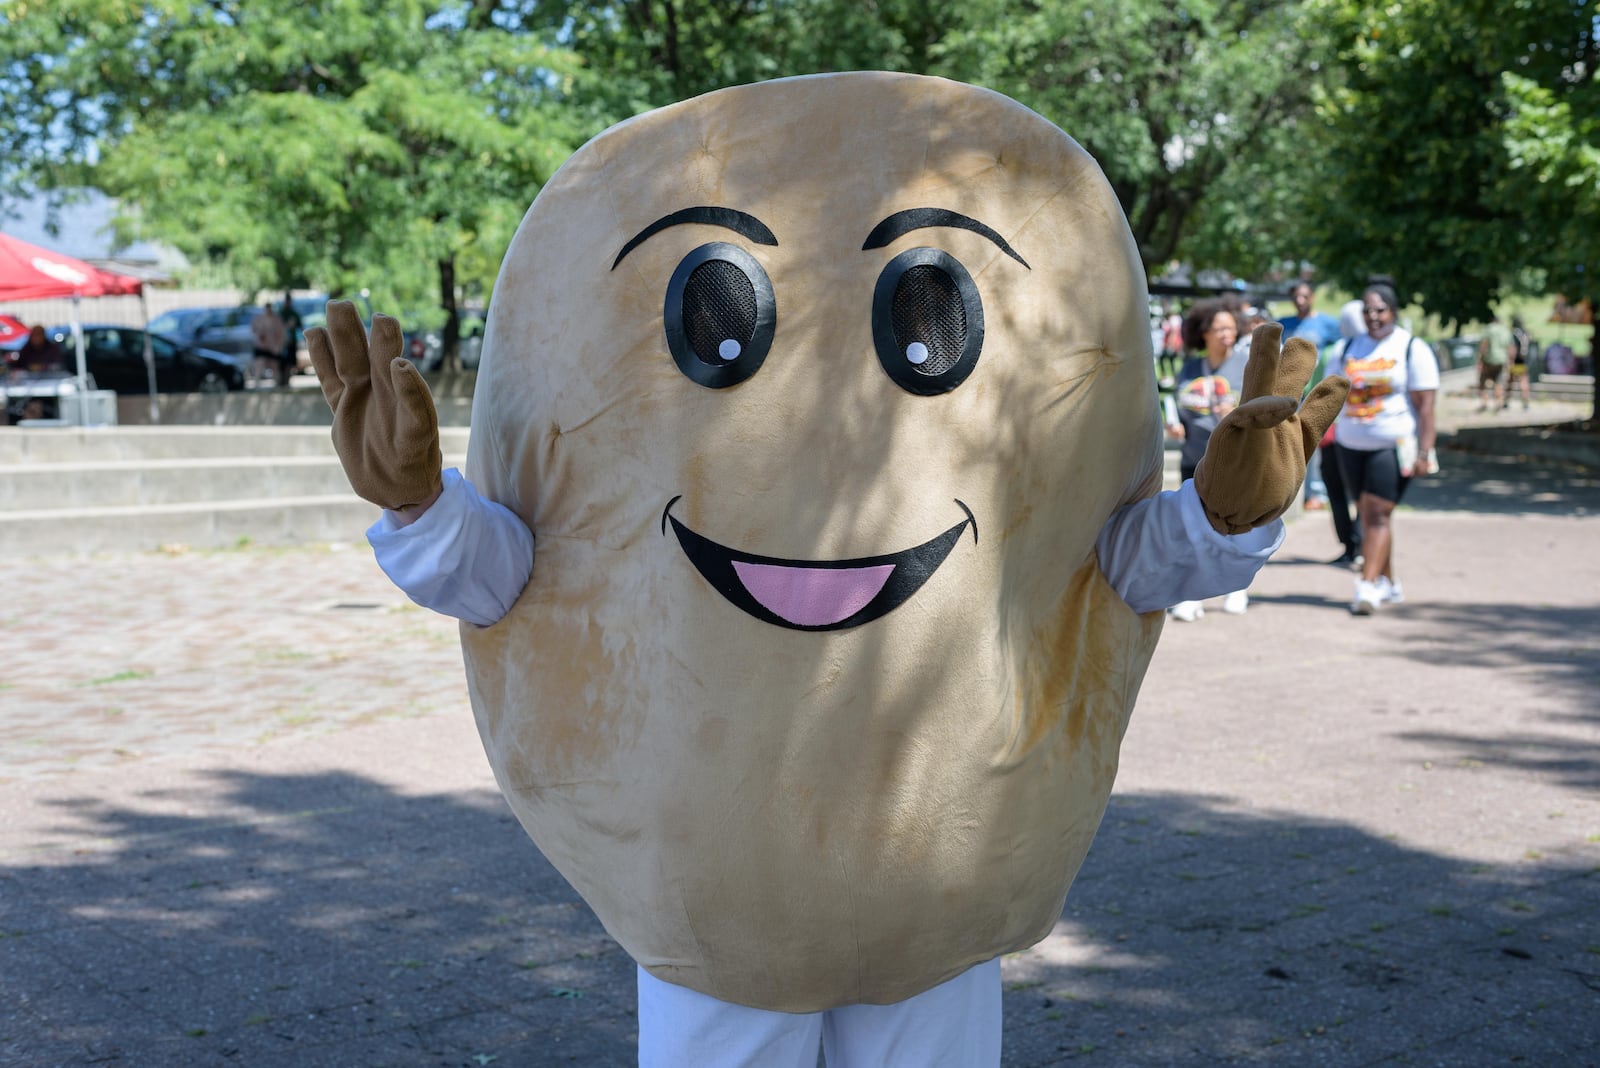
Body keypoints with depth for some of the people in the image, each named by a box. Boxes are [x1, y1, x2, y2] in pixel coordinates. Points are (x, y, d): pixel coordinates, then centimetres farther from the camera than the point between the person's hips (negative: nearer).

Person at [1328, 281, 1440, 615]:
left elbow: (1425, 406, -7)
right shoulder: (1348, 348, 12)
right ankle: (1389, 584, 20)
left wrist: (1424, 453, -15)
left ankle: (1367, 586, -19)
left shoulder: (1413, 349, -3)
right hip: (1351, 446, 5)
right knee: (1366, 514, 8)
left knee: (1378, 513, -14)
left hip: (1393, 446, -5)